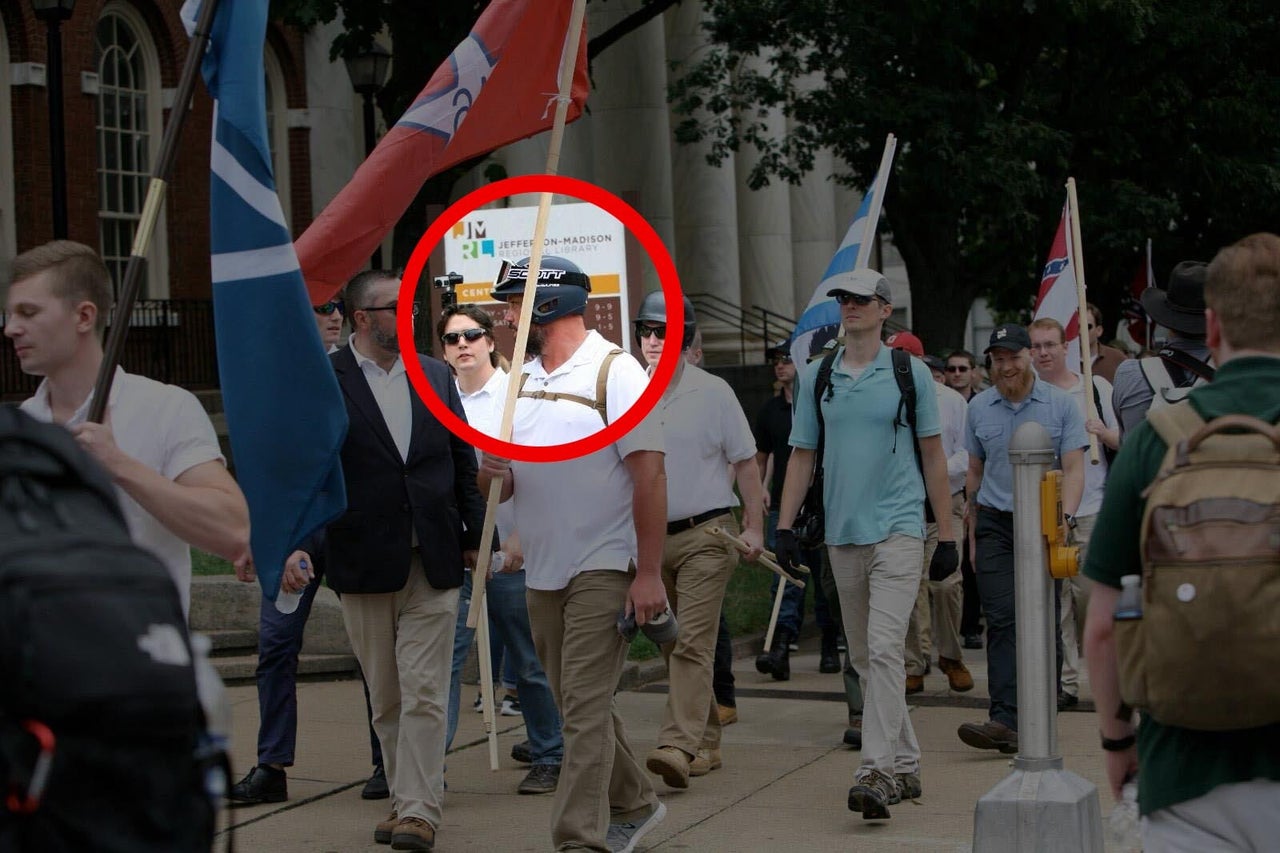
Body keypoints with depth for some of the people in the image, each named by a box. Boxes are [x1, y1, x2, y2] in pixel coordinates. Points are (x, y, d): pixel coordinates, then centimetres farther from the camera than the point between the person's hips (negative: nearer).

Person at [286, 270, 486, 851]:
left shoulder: (435, 377, 10)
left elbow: (464, 462, 16)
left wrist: (476, 535, 13)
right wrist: (296, 544, -18)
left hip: (433, 561, 2)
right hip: (364, 564, -2)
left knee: (424, 693, -5)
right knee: (386, 698, 8)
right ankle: (404, 797, 19)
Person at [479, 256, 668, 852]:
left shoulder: (614, 373, -9)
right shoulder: (521, 380, 13)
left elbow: (650, 475, -14)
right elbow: (506, 485, 17)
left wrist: (649, 574, -19)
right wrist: (492, 474, -9)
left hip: (604, 569, -7)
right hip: (542, 573, 7)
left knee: (585, 707, -9)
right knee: (581, 704, 15)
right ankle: (632, 805, 33)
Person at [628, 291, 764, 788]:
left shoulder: (713, 392, -2)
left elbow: (744, 462, 2)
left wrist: (754, 527, -4)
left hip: (705, 534, -5)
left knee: (692, 643, -14)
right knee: (671, 647, 10)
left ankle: (679, 746, -22)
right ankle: (707, 742, 22)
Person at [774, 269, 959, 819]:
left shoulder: (909, 373, 1)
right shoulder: (817, 377, 9)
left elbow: (932, 455, 5)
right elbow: (802, 455, 12)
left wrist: (947, 534, 3)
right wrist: (785, 526, 3)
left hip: (897, 529, -4)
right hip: (842, 532, 5)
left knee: (883, 649, -17)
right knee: (864, 658, 10)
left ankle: (878, 771, -20)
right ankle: (905, 765, 21)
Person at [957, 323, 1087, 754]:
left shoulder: (1061, 404, 0)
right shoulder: (979, 407, 7)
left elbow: (1073, 468, -3)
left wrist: (1065, 517, -18)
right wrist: (972, 534, 15)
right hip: (996, 524, 1)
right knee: (1002, 618, -10)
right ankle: (1005, 719, -18)